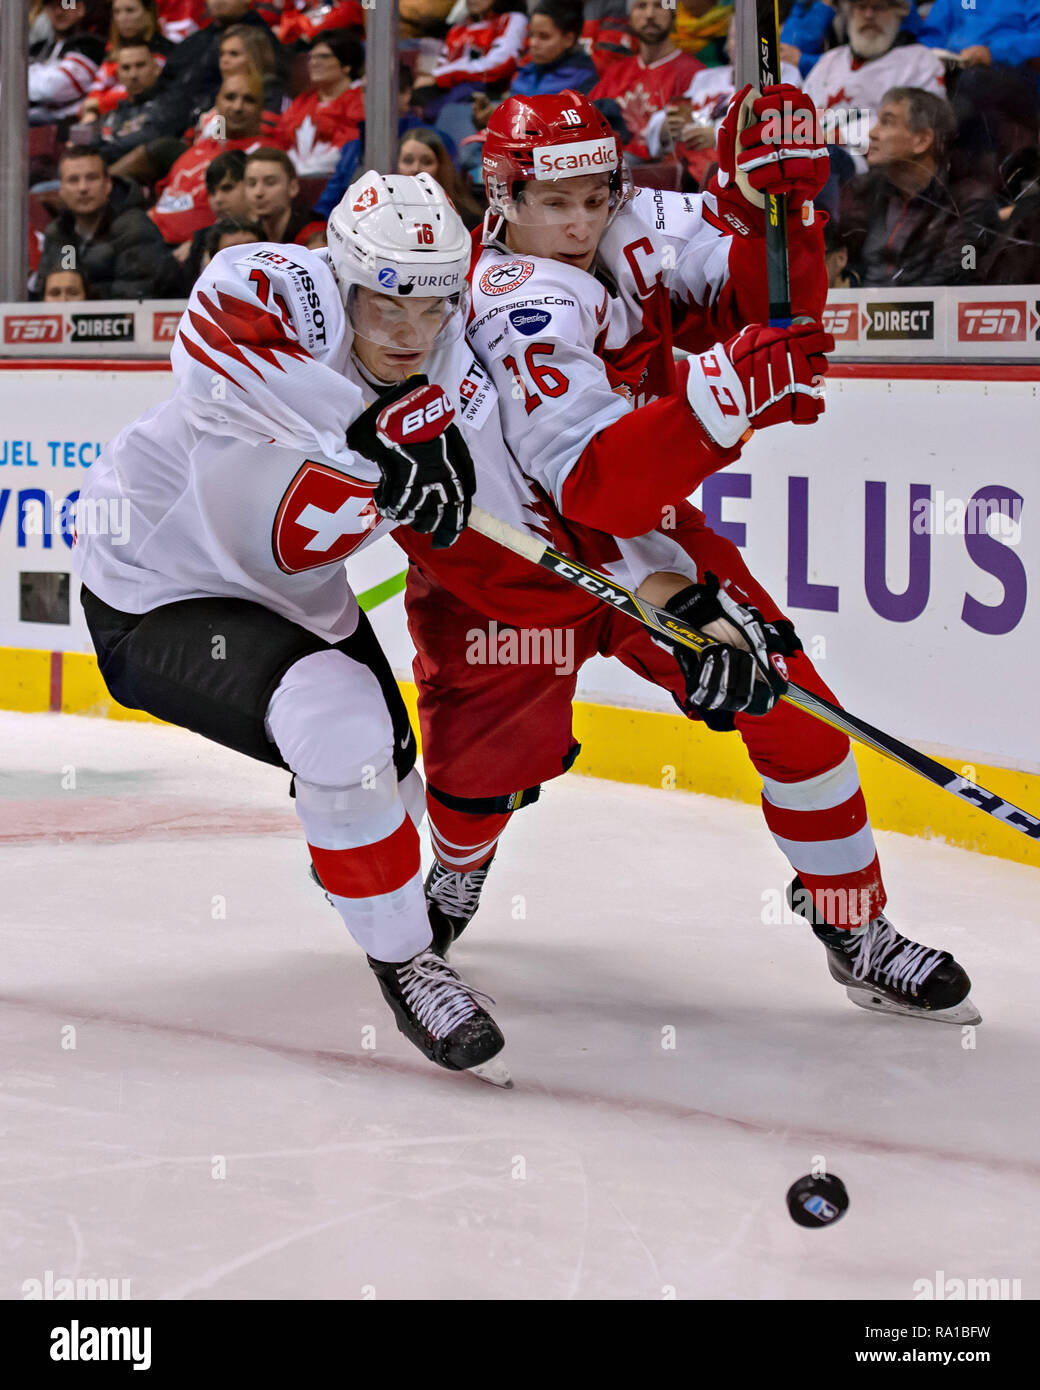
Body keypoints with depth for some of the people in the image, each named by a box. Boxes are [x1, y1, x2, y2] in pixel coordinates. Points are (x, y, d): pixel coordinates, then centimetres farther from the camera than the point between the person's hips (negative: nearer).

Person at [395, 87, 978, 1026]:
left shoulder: (631, 230, -9)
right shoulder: (522, 307, -30)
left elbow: (773, 305, -7)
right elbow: (594, 485, -41)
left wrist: (771, 193, -25)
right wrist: (724, 391, -51)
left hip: (641, 527, 6)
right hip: (501, 543, -6)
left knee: (786, 698, -4)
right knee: (491, 755, -10)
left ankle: (857, 933, 7)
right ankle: (457, 872, 30)